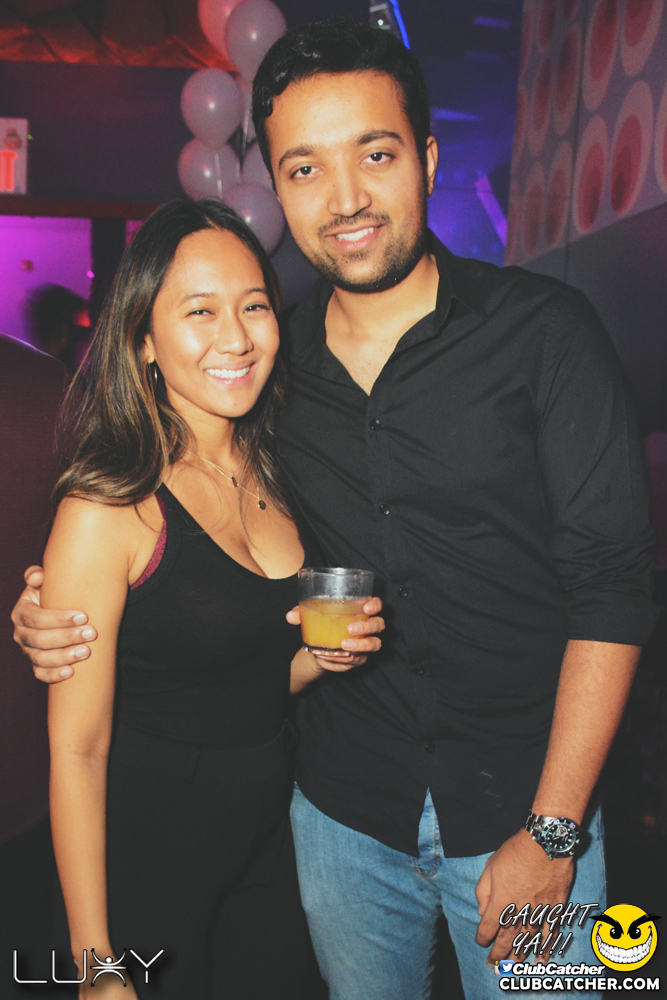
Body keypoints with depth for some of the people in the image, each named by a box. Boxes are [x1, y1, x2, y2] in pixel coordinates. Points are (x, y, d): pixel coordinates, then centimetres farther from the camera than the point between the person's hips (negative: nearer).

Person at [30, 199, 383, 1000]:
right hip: (146, 852, -6)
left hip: (269, 835, 6)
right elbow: (77, 749, -18)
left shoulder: (271, 475, -1)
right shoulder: (107, 510, -21)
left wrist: (324, 654, -9)